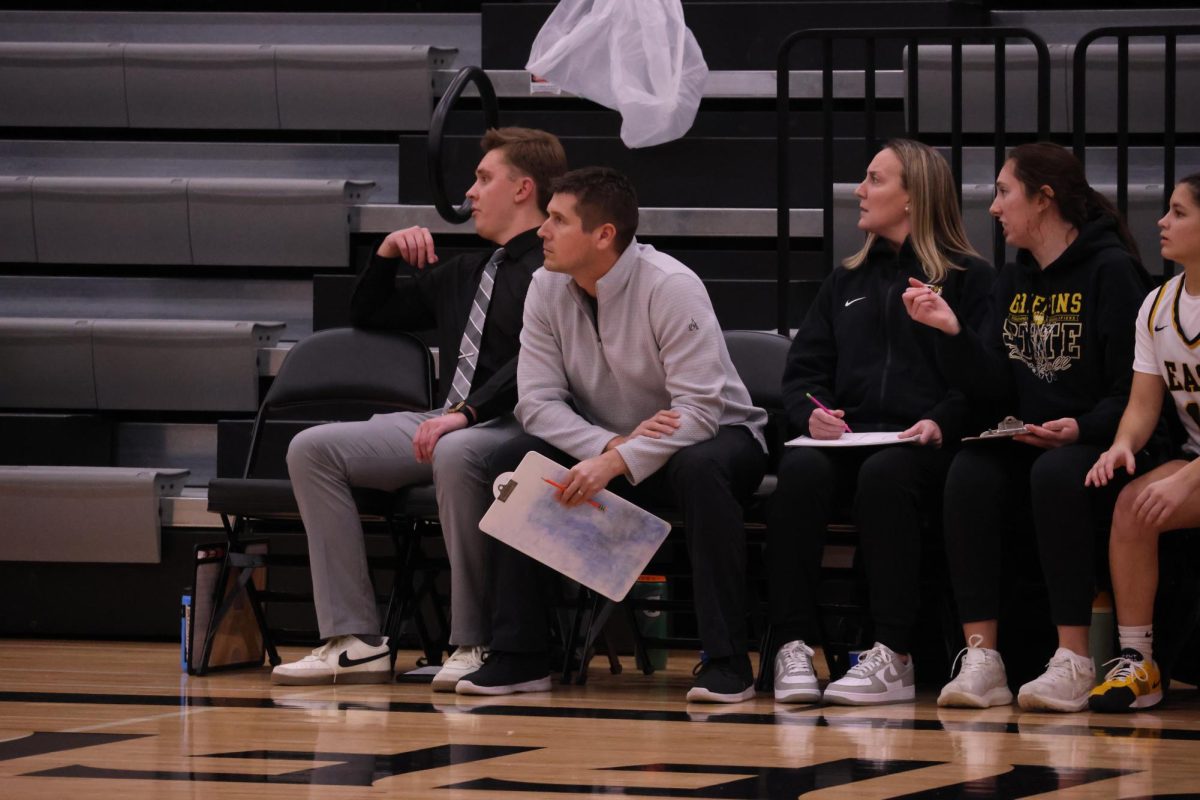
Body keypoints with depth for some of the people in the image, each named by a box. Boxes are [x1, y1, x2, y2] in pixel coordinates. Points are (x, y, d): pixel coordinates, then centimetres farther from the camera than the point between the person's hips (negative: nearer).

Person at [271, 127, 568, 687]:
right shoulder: (463, 274, 26)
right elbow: (369, 314, 38)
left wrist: (466, 413, -28)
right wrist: (387, 255, 21)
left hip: (513, 426, -9)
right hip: (443, 427, 9)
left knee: (455, 454, -42)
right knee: (312, 449, -9)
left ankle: (474, 643, -30)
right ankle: (354, 640, -17)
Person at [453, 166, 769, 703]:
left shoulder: (670, 287, -23)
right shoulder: (547, 289, -6)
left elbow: (698, 409, -28)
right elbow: (538, 401, -9)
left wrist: (617, 462, -38)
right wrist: (607, 446, -27)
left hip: (712, 436, -5)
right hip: (604, 447, 5)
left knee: (699, 468, -39)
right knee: (511, 462, -18)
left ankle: (726, 663, -33)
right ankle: (518, 655, -15)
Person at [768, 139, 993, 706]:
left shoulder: (969, 278, 10)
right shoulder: (846, 282, 27)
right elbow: (804, 368, 21)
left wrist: (942, 422, -16)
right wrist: (812, 413, -1)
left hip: (924, 446, -4)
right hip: (846, 438, 4)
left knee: (884, 475, -38)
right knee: (801, 470, -31)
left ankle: (893, 657, -39)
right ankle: (793, 645, -34)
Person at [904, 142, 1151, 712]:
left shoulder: (1111, 270, -7)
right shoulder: (1013, 281, 15)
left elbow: (1132, 388, -12)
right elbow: (996, 388, 5)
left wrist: (1083, 429, -27)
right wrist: (951, 332, -8)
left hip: (1100, 449, -6)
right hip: (1026, 445, 6)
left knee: (1056, 474, -37)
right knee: (969, 473, -25)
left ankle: (1074, 663, -34)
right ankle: (980, 660, -32)